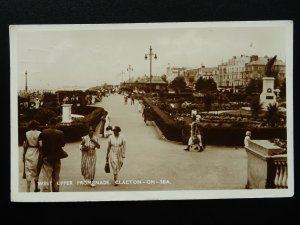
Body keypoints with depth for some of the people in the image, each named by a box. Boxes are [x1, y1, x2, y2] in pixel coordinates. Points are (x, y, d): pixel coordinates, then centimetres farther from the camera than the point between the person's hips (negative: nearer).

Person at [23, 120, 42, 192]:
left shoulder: (27, 134, -2)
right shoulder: (39, 133, -8)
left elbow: (25, 146, 1)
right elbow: (40, 145, -11)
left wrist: (23, 156, 10)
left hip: (28, 153, 1)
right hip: (36, 153, 0)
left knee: (28, 171, 1)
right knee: (36, 171, 16)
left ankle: (28, 190, -5)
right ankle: (36, 188, 28)